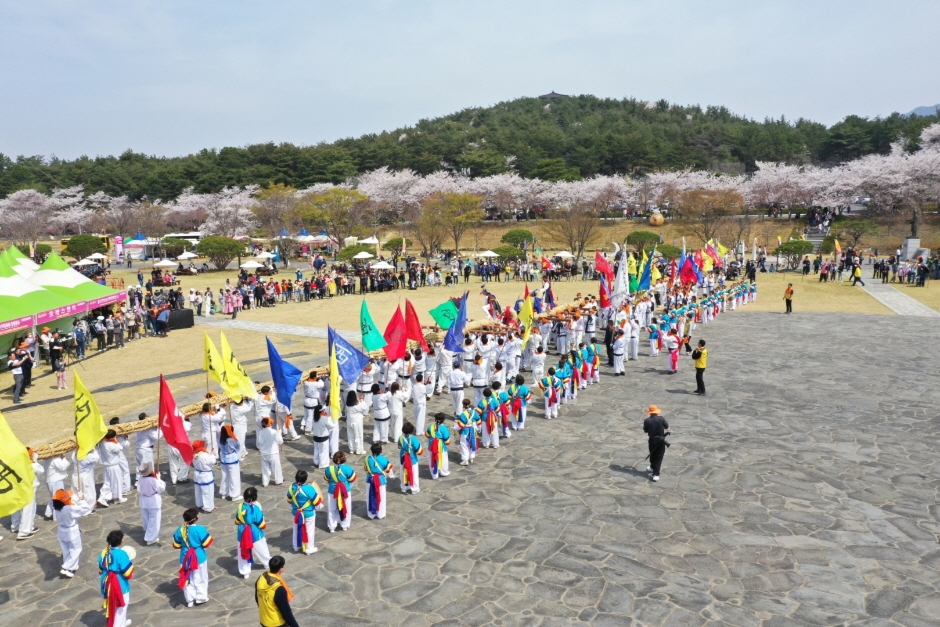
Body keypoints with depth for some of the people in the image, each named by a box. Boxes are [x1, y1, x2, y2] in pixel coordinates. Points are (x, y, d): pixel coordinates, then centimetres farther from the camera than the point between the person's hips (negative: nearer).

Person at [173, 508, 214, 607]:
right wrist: (208, 535, 2)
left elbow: (176, 545, 2)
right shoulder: (200, 529, -23)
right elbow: (207, 543, -16)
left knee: (187, 579, 18)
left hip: (185, 558, 3)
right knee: (200, 579, 16)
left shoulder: (180, 530, -9)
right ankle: (201, 598, 26)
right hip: (199, 558, -3)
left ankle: (189, 600, 25)